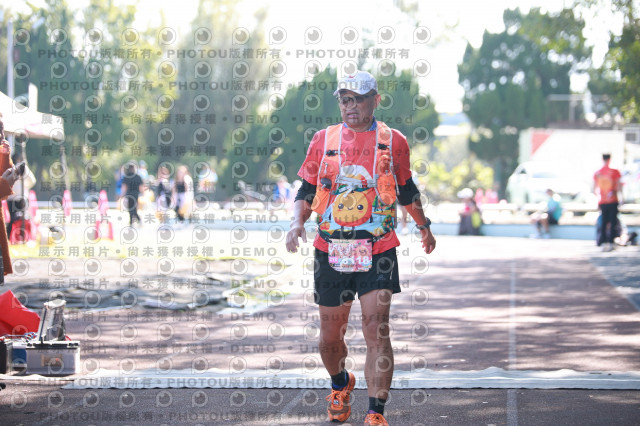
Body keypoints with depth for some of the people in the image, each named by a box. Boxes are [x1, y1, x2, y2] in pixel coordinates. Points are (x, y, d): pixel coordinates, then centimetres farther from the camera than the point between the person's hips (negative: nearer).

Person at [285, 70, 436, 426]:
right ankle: (340, 385, 41)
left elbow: (407, 190, 20)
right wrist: (297, 221, -8)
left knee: (376, 330, -14)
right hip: (331, 250, 2)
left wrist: (424, 225, 32)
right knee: (330, 334, 10)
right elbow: (306, 190, 11)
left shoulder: (393, 141, 4)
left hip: (378, 250, -2)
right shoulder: (324, 140, 6)